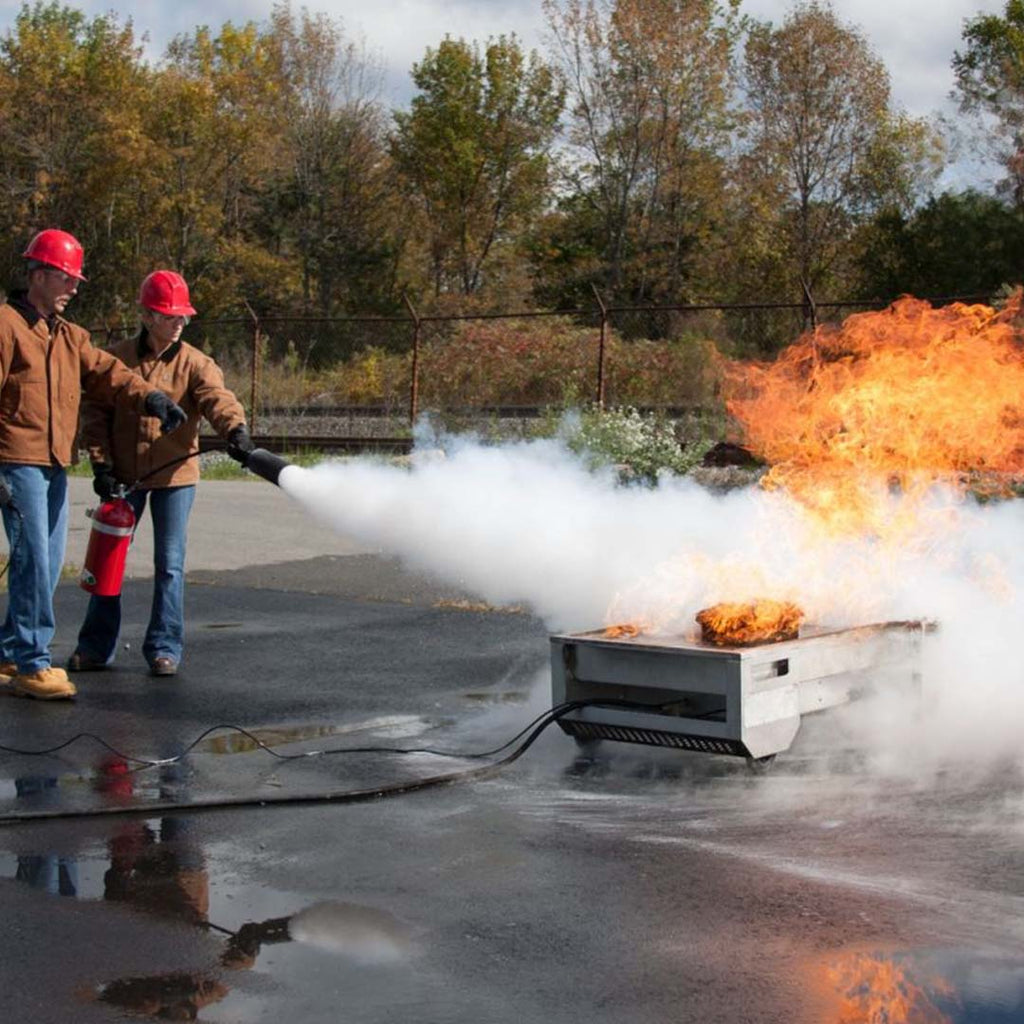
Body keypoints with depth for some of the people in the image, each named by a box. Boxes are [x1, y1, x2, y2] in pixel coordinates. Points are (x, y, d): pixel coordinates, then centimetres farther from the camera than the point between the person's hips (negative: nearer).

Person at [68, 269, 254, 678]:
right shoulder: (117, 359, 0)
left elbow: (217, 397, -22)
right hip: (124, 476, 2)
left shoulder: (194, 363, -4)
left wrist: (235, 430, -42)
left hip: (175, 475, -1)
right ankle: (96, 647, 20)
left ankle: (164, 647, 12)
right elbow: (95, 414, 2)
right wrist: (101, 464, -7)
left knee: (169, 564, 2)